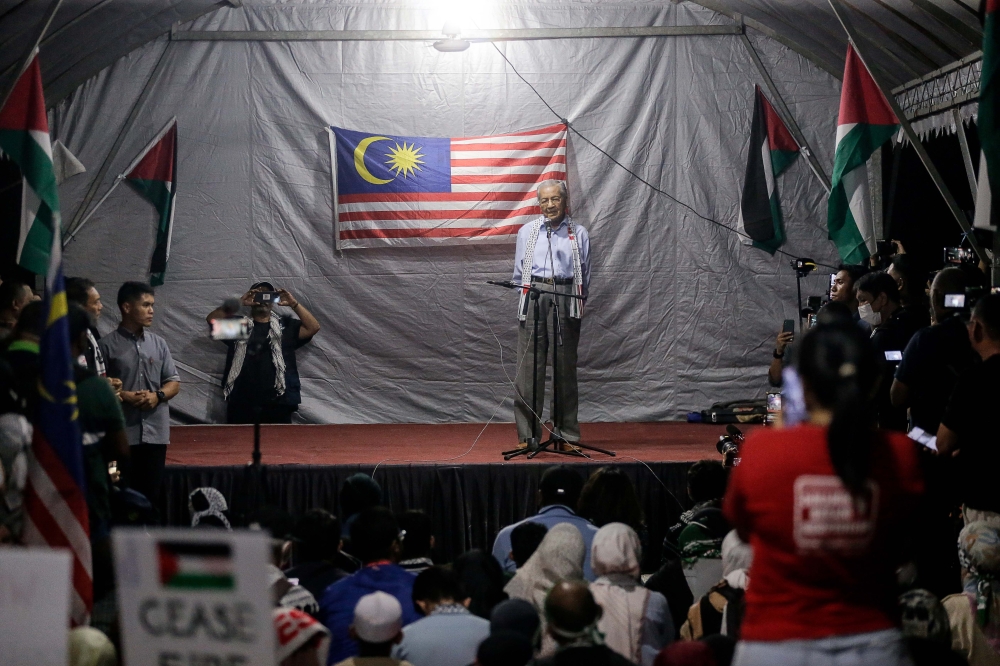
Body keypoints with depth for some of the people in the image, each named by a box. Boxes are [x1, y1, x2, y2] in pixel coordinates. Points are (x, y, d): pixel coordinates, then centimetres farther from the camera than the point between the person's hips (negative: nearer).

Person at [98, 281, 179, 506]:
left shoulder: (158, 343, 11)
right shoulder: (108, 344, -2)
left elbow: (174, 383, 12)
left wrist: (158, 396, -7)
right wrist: (124, 396, -17)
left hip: (156, 432, 4)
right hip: (121, 432, -4)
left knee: (151, 495, 7)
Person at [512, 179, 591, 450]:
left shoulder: (579, 234, 13)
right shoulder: (527, 232, 16)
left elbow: (585, 277, 13)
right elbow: (519, 273, 17)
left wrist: (577, 303, 5)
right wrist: (530, 293, 7)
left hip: (567, 298, 0)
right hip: (533, 298, 0)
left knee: (565, 366, 1)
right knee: (530, 366, -5)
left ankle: (567, 433, 6)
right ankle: (527, 434, -4)